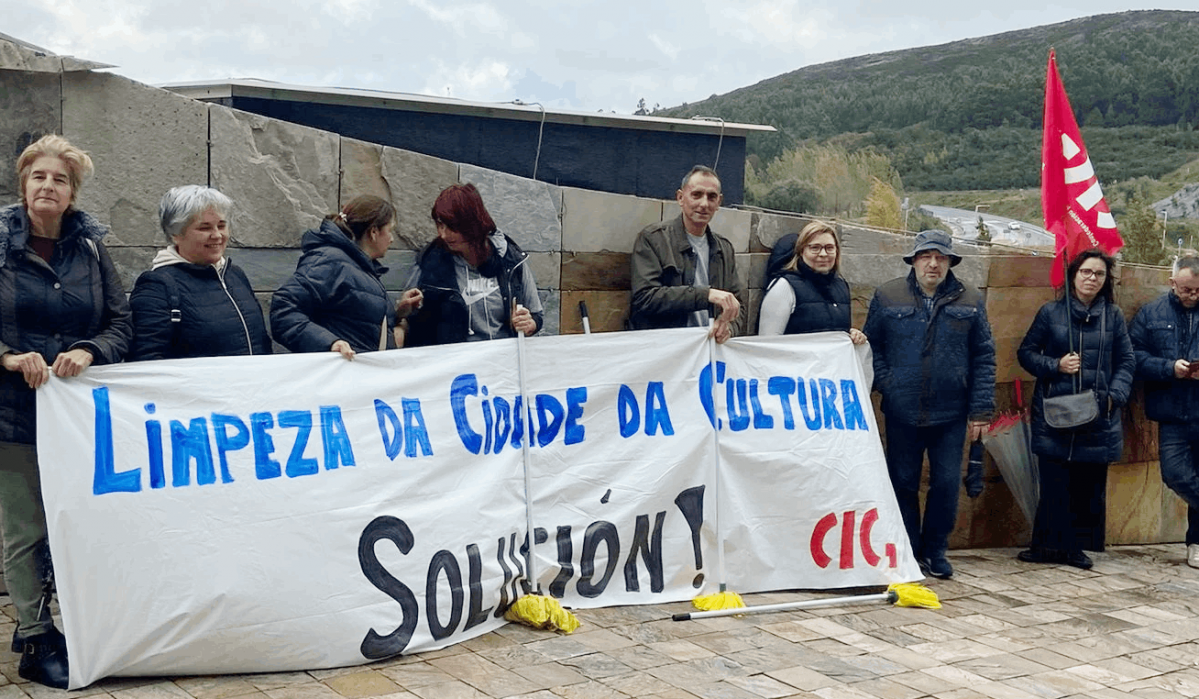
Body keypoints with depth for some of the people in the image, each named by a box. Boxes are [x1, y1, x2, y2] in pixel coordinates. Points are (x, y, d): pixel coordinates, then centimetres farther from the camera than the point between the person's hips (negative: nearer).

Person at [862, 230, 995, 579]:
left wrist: (980, 410, -1)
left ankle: (934, 550, 21)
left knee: (946, 484, 4)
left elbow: (984, 358, 4)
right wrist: (885, 383, -8)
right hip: (902, 413, 0)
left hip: (951, 414, 0)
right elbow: (871, 344, 6)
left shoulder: (970, 301, 4)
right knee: (903, 483, 8)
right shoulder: (888, 296, 2)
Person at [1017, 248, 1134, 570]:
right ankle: (1047, 544, 7)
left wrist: (1115, 395, -5)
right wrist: (1056, 365, -9)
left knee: (1089, 484, 4)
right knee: (1053, 483, -4)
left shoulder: (1113, 316, 8)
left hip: (1098, 418, 2)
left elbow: (1126, 362, 10)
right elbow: (1026, 352, 7)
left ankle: (1075, 547, 15)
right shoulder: (1051, 312, 4)